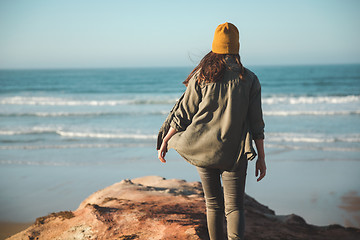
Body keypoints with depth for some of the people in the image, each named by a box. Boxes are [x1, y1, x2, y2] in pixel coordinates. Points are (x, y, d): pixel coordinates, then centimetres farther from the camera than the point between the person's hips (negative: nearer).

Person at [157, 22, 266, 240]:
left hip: (203, 148, 2)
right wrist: (261, 158, 6)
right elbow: (256, 122, 0)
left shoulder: (201, 76, 0)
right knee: (234, 207, -1)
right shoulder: (249, 79, 0)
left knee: (214, 205, 14)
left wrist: (165, 141, 11)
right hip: (234, 152, -1)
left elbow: (184, 114, 0)